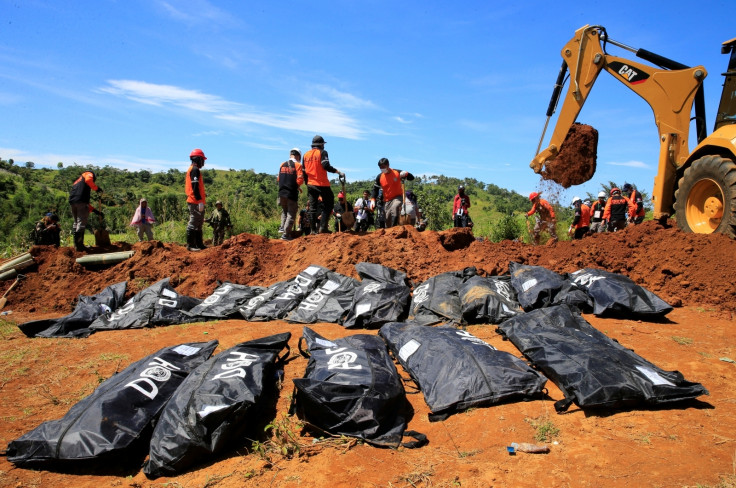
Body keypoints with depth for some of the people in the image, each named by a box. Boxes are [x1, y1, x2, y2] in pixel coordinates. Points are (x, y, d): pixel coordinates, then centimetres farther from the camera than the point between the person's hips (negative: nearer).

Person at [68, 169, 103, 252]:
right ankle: (79, 245, -13)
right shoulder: (89, 174, 16)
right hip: (81, 201, -8)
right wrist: (96, 188, -2)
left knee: (76, 222, 18)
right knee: (81, 223, -8)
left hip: (72, 201, 8)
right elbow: (88, 180, -14)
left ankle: (76, 244, 23)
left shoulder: (77, 181, 37)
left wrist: (95, 210, 27)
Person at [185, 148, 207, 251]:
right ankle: (190, 245, -5)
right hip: (195, 202, -11)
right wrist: (200, 200, -22)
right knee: (193, 224, -8)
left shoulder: (192, 169, 21)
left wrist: (202, 197, 22)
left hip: (195, 202, 11)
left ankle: (199, 244, 23)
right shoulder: (195, 169, -11)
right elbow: (195, 187, -20)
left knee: (199, 223, 16)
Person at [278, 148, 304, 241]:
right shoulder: (297, 165, -6)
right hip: (292, 193, -5)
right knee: (291, 214, 0)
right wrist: (298, 187, 6)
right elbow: (300, 180, -13)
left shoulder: (282, 165, 11)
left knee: (284, 211, 24)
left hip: (282, 192, 5)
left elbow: (279, 178, 14)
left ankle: (282, 227, 15)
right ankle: (286, 234, -4)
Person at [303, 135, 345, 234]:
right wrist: (338, 172, -18)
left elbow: (304, 171, 16)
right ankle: (322, 227, -8)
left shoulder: (306, 154, 14)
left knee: (312, 207, 11)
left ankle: (314, 229, 10)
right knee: (328, 204, 4)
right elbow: (326, 166, -19)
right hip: (322, 184, -6)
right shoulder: (322, 153, -4)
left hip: (310, 184, 6)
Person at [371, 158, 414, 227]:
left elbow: (412, 178, -4)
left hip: (397, 197, -4)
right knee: (388, 219, 4)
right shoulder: (379, 177, -2)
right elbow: (375, 189, 6)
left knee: (394, 207, -35)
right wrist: (373, 200, -9)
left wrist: (406, 174, -25)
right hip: (387, 200, 4)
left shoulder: (397, 172, -8)